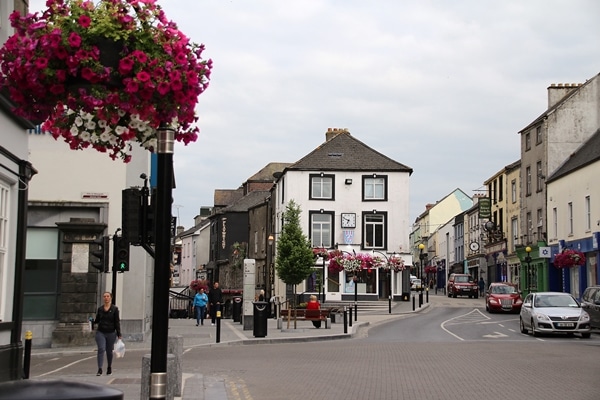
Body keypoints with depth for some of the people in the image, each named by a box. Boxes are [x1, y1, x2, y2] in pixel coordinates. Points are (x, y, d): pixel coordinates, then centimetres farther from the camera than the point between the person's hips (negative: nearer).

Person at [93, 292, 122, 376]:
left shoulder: (114, 309, -2)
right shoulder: (100, 309, 5)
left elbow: (117, 322, -2)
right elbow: (97, 320, 16)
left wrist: (119, 335, -5)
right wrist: (92, 321, -5)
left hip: (111, 333, -1)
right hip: (100, 332, 1)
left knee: (109, 351, 10)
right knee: (101, 349, -12)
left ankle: (109, 367, 31)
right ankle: (100, 369, -13)